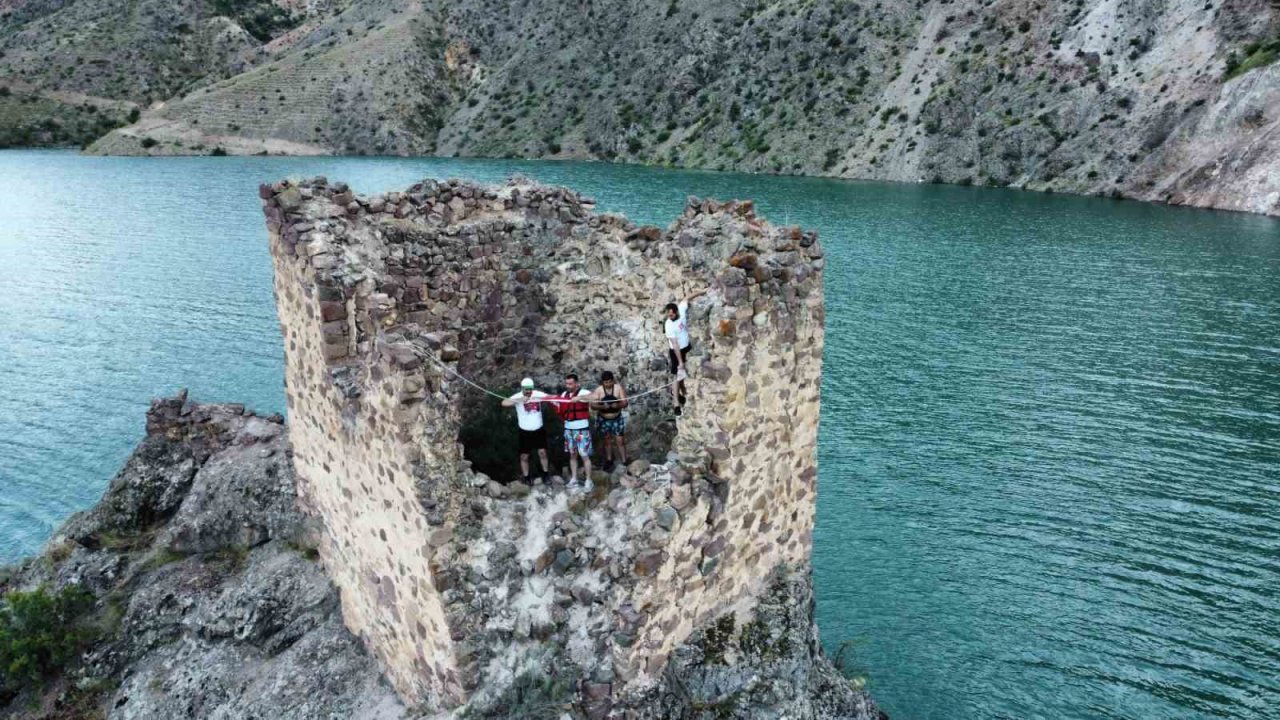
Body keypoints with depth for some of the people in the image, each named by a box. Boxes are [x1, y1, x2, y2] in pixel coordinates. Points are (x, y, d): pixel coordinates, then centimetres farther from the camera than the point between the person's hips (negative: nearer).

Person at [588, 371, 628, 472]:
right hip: (603, 420, 1)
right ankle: (609, 462, 29)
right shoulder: (598, 390, -12)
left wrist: (618, 405, -32)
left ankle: (624, 463, 2)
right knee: (607, 441, 15)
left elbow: (625, 403, -11)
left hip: (617, 419, -1)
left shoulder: (618, 388, -11)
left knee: (620, 441, -2)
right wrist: (602, 406, -34)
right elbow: (593, 405, -16)